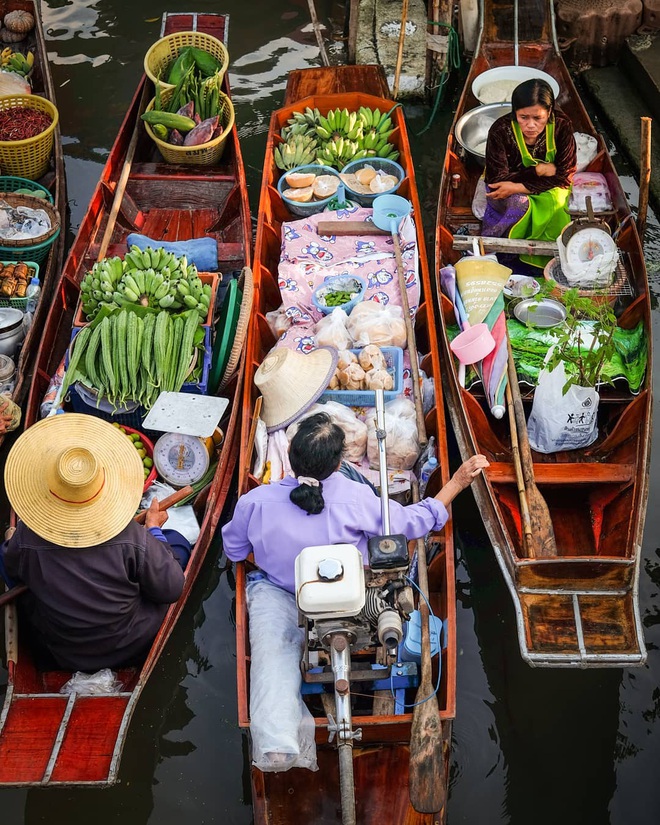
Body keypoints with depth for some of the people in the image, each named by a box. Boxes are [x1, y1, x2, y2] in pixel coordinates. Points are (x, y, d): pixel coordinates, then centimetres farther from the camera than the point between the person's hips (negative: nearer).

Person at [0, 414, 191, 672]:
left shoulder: (25, 541, -28)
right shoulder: (132, 539, -34)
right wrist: (154, 529, -7)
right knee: (176, 542, 12)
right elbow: (171, 590, -19)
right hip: (133, 648, -1)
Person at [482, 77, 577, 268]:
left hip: (548, 190, 2)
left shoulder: (562, 126, -18)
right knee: (519, 203, -35)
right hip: (507, 193, -1)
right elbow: (497, 179, -20)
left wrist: (518, 186, -27)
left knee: (555, 202, -33)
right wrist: (539, 170, -22)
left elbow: (565, 176, -18)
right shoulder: (500, 130, -22)